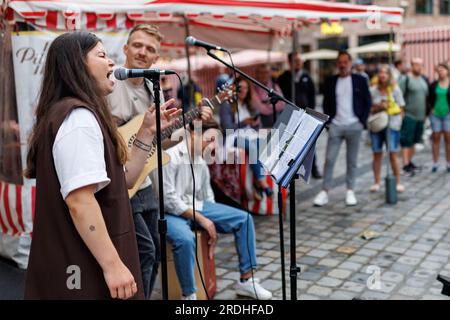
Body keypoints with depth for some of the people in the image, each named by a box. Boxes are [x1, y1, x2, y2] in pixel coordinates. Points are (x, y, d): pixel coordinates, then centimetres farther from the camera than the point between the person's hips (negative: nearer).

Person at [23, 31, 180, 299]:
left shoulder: (81, 115, 14)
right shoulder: (78, 117, -18)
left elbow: (118, 181, 15)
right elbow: (79, 201, -27)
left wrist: (148, 132, 10)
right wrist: (112, 264, -26)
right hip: (87, 268, -10)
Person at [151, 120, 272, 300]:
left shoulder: (201, 160, 9)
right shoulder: (170, 157, -16)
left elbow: (206, 194, 14)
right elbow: (168, 199, -20)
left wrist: (213, 228, 3)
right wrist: (201, 219, -19)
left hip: (197, 206, 8)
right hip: (171, 212, -7)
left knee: (244, 219, -4)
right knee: (185, 239, -40)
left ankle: (246, 280, 3)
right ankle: (189, 295, -19)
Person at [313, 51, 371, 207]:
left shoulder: (360, 80, 4)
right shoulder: (330, 81, 7)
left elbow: (367, 102, 6)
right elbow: (326, 103, 11)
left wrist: (363, 121, -2)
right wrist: (328, 121, 1)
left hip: (354, 126, -1)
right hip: (335, 125, 1)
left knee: (352, 160, 5)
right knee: (329, 159, -2)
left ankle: (350, 191, 14)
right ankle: (325, 191, 3)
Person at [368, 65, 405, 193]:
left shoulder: (395, 89, 2)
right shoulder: (373, 90, 4)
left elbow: (400, 108, 2)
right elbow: (368, 108, 5)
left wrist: (387, 109, -12)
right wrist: (377, 108, -13)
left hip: (392, 125, -2)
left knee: (393, 154, -4)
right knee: (377, 154, 5)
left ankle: (398, 182, 5)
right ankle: (377, 182, 12)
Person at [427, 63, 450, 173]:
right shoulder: (434, 85, 5)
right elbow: (429, 99, 8)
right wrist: (429, 110, -4)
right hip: (435, 115, 2)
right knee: (436, 138, 5)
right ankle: (435, 163, 11)